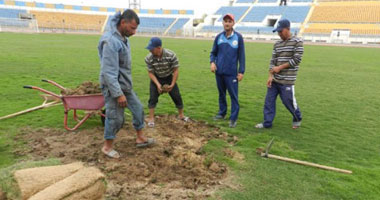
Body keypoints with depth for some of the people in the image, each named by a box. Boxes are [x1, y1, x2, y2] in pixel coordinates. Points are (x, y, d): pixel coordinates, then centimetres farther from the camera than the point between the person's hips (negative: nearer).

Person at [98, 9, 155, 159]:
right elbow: (109, 72, -26)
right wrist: (118, 94, -25)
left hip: (126, 84, 9)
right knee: (115, 117, 0)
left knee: (138, 108, 15)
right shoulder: (110, 41, -24)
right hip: (114, 86, -9)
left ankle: (140, 138, 30)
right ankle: (107, 147, 20)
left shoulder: (123, 38, 6)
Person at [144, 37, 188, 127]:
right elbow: (150, 73, -14)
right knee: (153, 98, -7)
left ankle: (181, 115, 26)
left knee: (177, 96, 5)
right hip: (156, 78, 0)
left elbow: (175, 70, -18)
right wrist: (157, 84, -26)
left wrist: (172, 84, -19)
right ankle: (151, 118, 7)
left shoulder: (171, 55, -29)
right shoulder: (148, 58, -26)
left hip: (169, 77, 0)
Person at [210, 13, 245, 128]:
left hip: (231, 73, -4)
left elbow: (241, 55, -1)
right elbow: (213, 52, 15)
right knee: (221, 94, 16)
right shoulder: (219, 37, 6)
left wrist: (241, 71, -6)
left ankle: (233, 118, 4)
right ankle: (222, 113, 31)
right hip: (219, 71, 4)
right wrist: (212, 62, -5)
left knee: (233, 95, -4)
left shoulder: (238, 37, -3)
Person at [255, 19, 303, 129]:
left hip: (287, 80, -5)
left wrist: (280, 67, -11)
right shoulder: (277, 44, 11)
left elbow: (296, 59, -11)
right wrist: (270, 75, -6)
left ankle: (297, 119, 30)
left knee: (288, 101, 3)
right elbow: (272, 61, 7)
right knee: (269, 100, 4)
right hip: (274, 79, 6)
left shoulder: (297, 42, -5)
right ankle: (267, 123, 15)